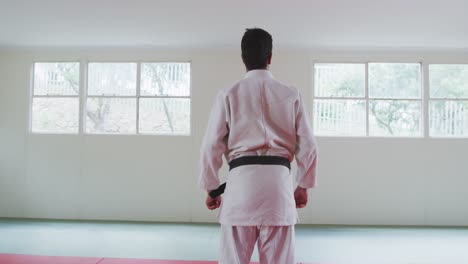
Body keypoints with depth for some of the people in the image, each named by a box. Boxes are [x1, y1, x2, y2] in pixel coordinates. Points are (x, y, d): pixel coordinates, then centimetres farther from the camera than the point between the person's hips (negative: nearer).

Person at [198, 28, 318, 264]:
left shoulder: (228, 95, 2)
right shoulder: (292, 95, 6)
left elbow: (211, 146, 2)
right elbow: (307, 145, 8)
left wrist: (211, 189, 13)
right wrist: (303, 185, 20)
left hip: (241, 179, -1)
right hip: (278, 180, 2)